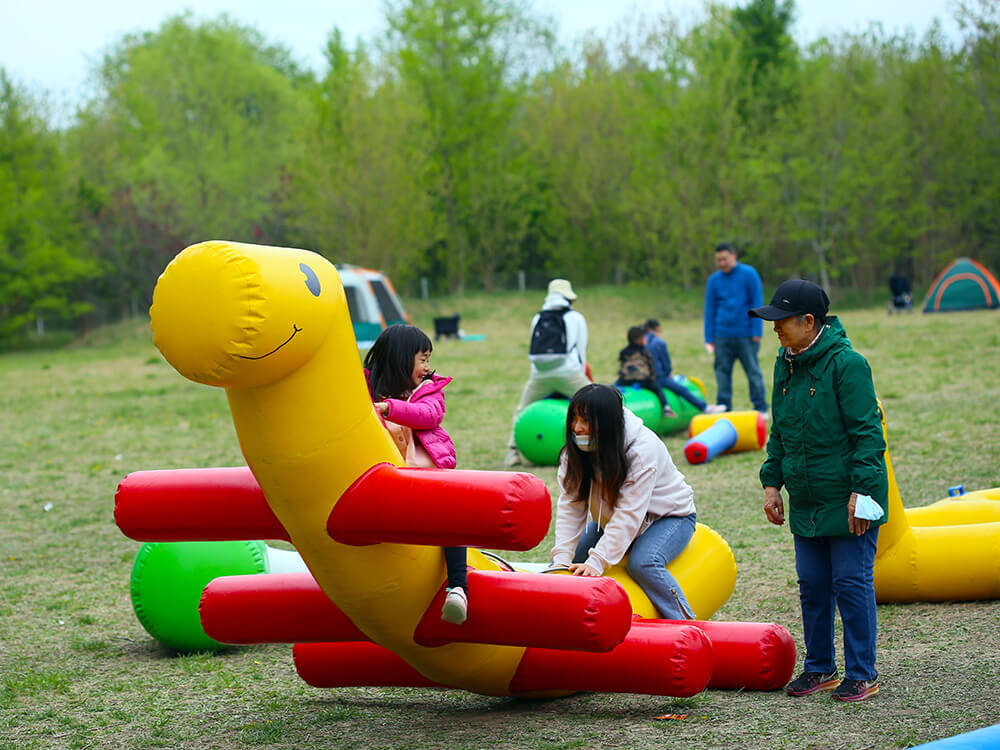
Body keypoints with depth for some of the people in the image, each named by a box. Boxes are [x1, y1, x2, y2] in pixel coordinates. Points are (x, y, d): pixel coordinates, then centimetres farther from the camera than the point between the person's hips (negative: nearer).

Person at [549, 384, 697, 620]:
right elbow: (570, 506, -17)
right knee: (573, 559, -10)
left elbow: (629, 514, -36)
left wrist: (597, 562, -43)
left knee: (643, 564, -32)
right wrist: (562, 559, -29)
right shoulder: (576, 450, -14)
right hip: (610, 518, 6)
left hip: (669, 515, -6)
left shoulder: (643, 449, -32)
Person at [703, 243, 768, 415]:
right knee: (722, 371, 3)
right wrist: (709, 339, 7)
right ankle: (724, 409, 10)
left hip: (746, 334, -3)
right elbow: (709, 309, 11)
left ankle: (761, 408, 9)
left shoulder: (748, 274, 0)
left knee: (753, 371, 1)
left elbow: (757, 303, -1)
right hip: (722, 335, 3)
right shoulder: (714, 280, 8)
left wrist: (756, 331, -7)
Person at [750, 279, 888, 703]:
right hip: (805, 502, 7)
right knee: (812, 586, 12)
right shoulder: (785, 365, 9)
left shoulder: (846, 364, -15)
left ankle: (862, 675, 9)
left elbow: (867, 433, -15)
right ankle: (820, 668, 24)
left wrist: (862, 491, -19)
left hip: (848, 503, -7)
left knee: (852, 584, -1)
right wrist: (772, 482, 13)